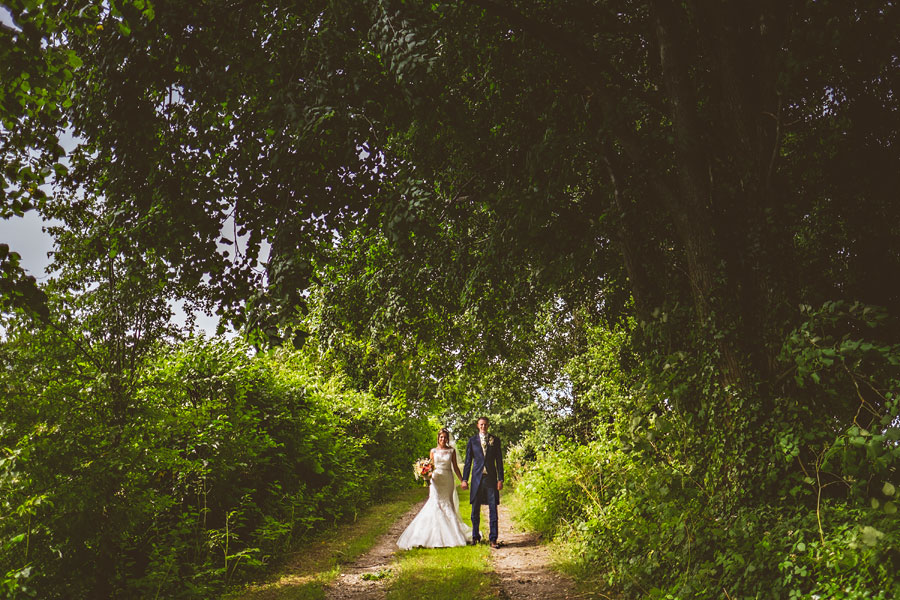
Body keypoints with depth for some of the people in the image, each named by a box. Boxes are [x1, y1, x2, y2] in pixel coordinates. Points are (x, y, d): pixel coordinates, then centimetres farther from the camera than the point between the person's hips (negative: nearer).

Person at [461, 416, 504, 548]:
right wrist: (464, 479, 2)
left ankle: (493, 539, 4)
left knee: (493, 510, -2)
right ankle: (475, 536, 21)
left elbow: (499, 461, 6)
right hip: (477, 478, 0)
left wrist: (500, 479, -1)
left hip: (491, 478, 0)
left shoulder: (495, 440, 6)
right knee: (475, 509, 7)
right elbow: (468, 461, 7)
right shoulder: (472, 440, 6)